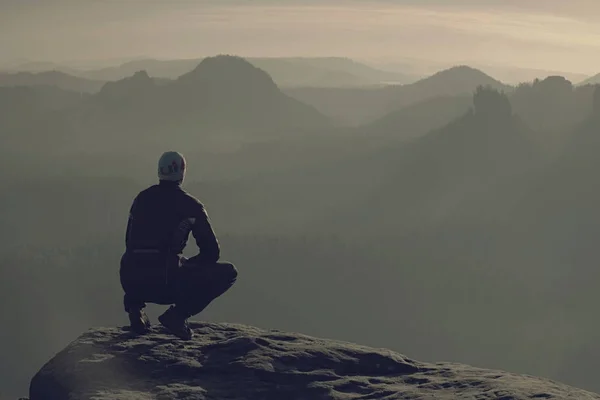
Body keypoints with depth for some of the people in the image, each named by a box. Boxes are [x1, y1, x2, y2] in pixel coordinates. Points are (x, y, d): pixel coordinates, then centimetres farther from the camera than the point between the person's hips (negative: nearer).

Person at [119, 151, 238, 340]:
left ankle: (134, 303, 12)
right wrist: (188, 267, 23)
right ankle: (179, 313, -4)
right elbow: (211, 251, 3)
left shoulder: (141, 199, 15)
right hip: (168, 284, -5)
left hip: (131, 283, 5)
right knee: (228, 273, 9)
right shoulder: (190, 205, 2)